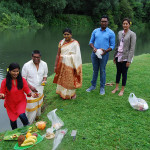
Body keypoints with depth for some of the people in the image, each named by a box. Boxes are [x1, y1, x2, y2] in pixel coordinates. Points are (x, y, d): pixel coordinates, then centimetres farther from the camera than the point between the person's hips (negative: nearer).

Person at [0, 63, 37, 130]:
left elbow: (27, 90, -7)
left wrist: (31, 93, -29)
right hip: (10, 104, 1)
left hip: (21, 102, -1)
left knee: (21, 115, -25)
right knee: (13, 120, 15)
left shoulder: (22, 80, -13)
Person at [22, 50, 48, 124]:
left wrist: (44, 80, -13)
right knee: (31, 107, -1)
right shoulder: (26, 66, -17)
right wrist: (30, 87, -21)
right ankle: (29, 124, 18)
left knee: (38, 105, 20)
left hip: (40, 89, 4)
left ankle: (37, 118, 44)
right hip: (30, 90, -4)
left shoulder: (44, 64, -6)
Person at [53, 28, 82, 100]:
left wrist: (76, 67, -14)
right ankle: (63, 93, 28)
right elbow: (58, 54, 8)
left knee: (71, 79, 5)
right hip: (62, 64, 4)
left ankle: (72, 94, 26)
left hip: (71, 64, -4)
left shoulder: (75, 43, -8)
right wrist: (56, 65, 8)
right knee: (62, 79, 10)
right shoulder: (61, 42, 6)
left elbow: (77, 56, -9)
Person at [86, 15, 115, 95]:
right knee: (95, 70, 12)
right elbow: (91, 42, 11)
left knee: (102, 71, 4)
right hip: (94, 53, 3)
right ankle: (93, 85, 24)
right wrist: (93, 48, -11)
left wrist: (105, 51, -18)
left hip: (104, 54, -3)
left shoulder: (111, 33, -2)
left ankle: (102, 87, 16)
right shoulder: (95, 31, 7)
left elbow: (112, 45, -1)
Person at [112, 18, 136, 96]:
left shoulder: (132, 34, -9)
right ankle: (116, 87, 27)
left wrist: (129, 60, -15)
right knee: (118, 72, 13)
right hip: (118, 55, 5)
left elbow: (132, 48, -12)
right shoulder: (120, 33, 8)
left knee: (124, 73, 4)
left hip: (125, 57, -5)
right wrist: (115, 56, 13)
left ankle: (122, 90, 19)